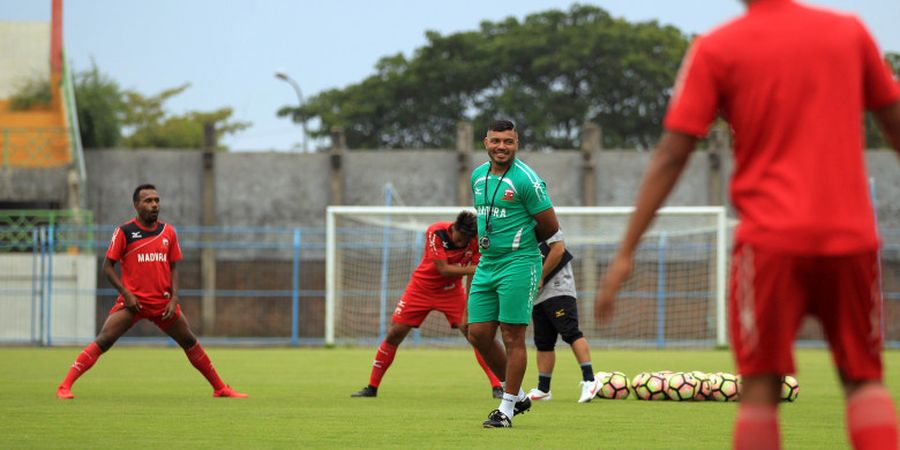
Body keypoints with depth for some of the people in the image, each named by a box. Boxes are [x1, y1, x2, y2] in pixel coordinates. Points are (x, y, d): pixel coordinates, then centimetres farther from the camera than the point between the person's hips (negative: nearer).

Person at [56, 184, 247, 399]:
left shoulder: (168, 232, 8)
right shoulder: (124, 232, -4)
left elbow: (173, 267, 13)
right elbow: (107, 266, -2)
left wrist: (174, 298, 0)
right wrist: (126, 294, -13)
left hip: (163, 302, 4)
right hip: (133, 301, -4)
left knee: (190, 342, 10)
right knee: (103, 341, -17)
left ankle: (220, 388, 24)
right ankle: (65, 387, -17)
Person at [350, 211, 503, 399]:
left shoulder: (475, 242, -17)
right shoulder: (435, 233, -25)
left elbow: (472, 277, -12)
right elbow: (443, 269, -30)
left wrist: (468, 311, -17)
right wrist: (471, 269, -40)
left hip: (451, 292, 1)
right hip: (422, 289, -1)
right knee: (394, 335, -3)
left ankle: (497, 386, -10)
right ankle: (372, 388, 9)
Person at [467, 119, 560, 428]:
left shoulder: (526, 180, -11)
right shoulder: (478, 176, 11)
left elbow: (550, 226, -7)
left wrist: (520, 244, 6)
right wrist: (489, 243, 12)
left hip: (518, 264, -8)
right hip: (486, 265, 8)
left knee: (512, 337, -5)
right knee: (478, 334, 5)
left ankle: (507, 408, 3)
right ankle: (518, 395, 21)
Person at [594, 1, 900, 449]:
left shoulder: (716, 49, 0)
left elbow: (670, 157, -2)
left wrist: (626, 252, 0)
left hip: (770, 237, -2)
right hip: (852, 235, 2)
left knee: (760, 388, 2)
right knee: (863, 379, 10)